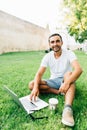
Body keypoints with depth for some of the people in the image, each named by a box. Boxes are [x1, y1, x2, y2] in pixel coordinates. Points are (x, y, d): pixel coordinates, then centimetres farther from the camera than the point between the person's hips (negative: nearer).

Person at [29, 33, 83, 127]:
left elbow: (79, 69, -29)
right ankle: (59, 92, -20)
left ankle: (68, 109, -50)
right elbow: (39, 73, -13)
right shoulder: (47, 57, -6)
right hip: (54, 82, 3)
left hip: (66, 80, -2)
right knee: (31, 85, -17)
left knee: (69, 74, -37)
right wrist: (36, 87, -32)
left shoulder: (69, 54, -13)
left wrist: (67, 82, -46)